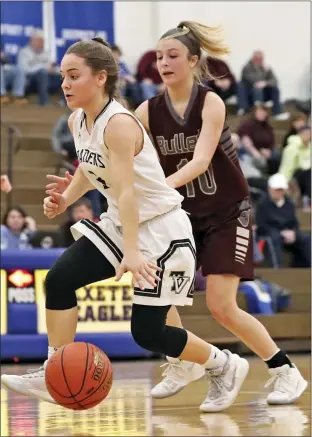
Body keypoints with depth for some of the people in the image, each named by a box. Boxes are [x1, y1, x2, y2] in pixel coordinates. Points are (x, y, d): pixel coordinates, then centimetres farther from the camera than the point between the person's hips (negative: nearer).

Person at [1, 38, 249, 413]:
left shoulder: (119, 124, -25)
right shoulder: (77, 122, 0)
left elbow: (126, 192, -35)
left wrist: (131, 252, -44)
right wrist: (66, 199, -2)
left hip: (161, 228, -8)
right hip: (119, 224, 8)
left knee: (147, 333, -6)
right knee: (58, 280, -10)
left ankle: (226, 365, 17)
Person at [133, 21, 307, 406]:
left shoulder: (210, 103, -17)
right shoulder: (149, 111, -5)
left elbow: (200, 161, -30)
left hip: (227, 214, -5)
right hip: (186, 215, 5)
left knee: (221, 306, -12)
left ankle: (286, 373, 3)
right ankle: (182, 367, 16)